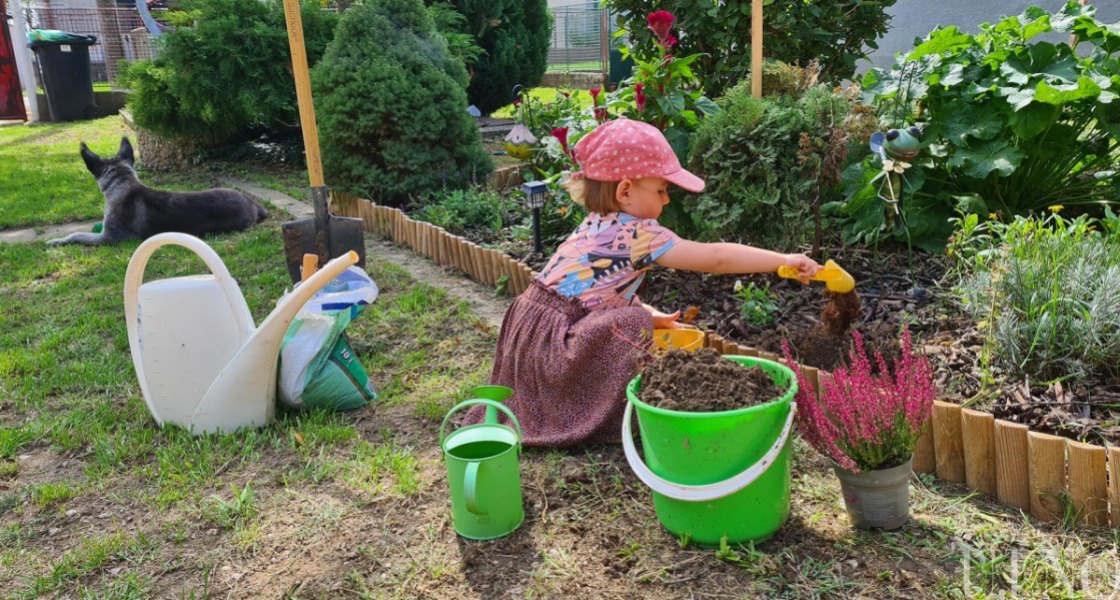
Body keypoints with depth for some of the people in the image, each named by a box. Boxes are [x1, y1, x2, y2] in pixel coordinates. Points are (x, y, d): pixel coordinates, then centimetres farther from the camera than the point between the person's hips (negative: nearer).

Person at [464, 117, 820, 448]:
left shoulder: (599, 226, 8)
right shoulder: (637, 235, -19)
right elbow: (715, 258, -17)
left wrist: (651, 316, 10)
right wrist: (783, 260, -11)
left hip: (531, 332, 9)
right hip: (550, 346, -9)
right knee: (633, 324, -22)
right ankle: (617, 421, -8)